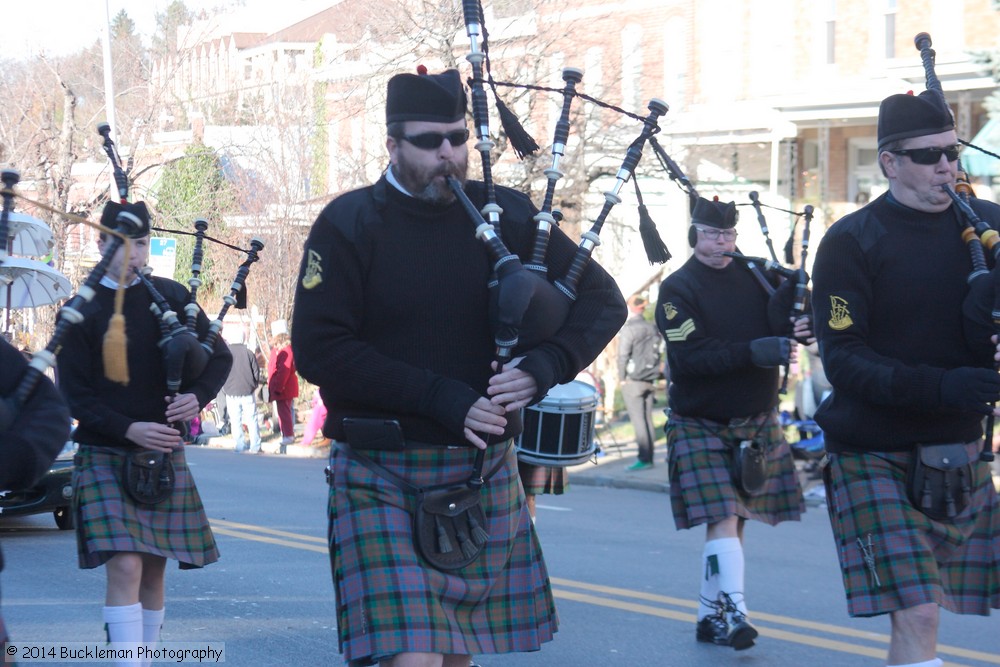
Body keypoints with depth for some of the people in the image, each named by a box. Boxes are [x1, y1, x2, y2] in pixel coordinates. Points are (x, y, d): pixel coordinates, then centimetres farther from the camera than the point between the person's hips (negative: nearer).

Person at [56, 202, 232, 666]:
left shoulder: (171, 296, 6)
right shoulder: (81, 314, -2)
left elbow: (220, 357, 10)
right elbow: (74, 396, -6)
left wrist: (197, 396, -10)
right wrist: (129, 429, -20)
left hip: (164, 454, 3)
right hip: (106, 455, -3)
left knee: (154, 569, 9)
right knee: (124, 566, -16)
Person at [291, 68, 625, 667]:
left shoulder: (506, 216, 5)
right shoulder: (349, 225, -4)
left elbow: (604, 299, 8)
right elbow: (318, 348, -11)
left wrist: (543, 367, -12)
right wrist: (440, 397, -18)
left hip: (485, 474, 4)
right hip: (383, 477, -4)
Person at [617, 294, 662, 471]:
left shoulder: (628, 329, -10)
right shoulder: (653, 328, 9)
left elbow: (623, 356, -11)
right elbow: (656, 352, 11)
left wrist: (621, 378, -3)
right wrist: (653, 376, 14)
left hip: (633, 381, -6)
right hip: (650, 381, 6)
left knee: (638, 419, -6)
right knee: (647, 418, 10)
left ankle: (644, 459, -11)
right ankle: (649, 457, 12)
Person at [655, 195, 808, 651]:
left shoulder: (758, 277, 5)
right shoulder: (677, 289, -8)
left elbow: (778, 336, 4)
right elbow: (689, 357, -20)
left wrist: (791, 329, -21)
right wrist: (752, 352, -30)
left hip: (756, 421, 5)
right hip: (700, 425, -5)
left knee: (734, 520, 10)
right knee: (722, 518, -15)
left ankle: (710, 615, 19)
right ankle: (735, 611, -19)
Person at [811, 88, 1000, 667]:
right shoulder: (851, 243, -6)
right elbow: (843, 359, -13)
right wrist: (940, 388, -26)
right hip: (875, 454, -4)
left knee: (920, 608, 9)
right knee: (916, 613, -13)